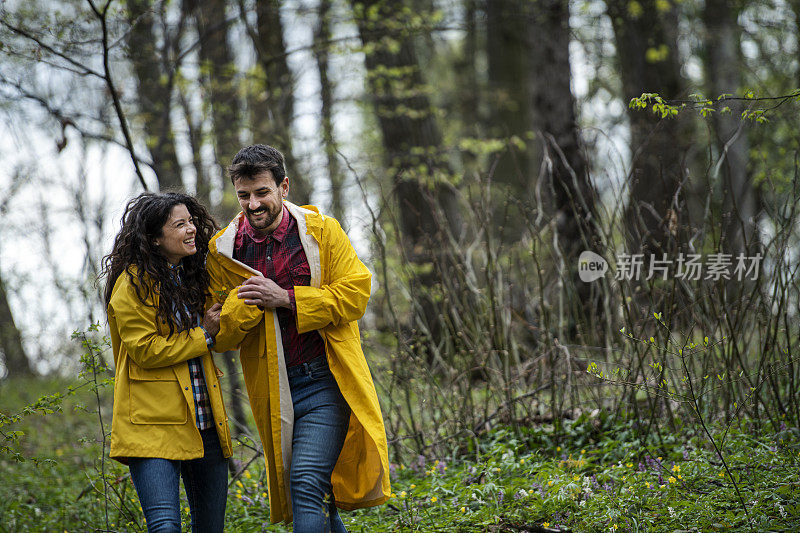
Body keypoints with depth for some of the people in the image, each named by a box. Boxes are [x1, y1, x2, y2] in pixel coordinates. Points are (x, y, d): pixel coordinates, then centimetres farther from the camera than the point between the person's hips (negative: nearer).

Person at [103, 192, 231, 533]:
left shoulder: (192, 276, 15)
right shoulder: (134, 284, -8)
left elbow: (224, 337, 27)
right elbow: (144, 350, -14)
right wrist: (203, 334, -8)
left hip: (204, 421, 7)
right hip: (154, 426, -7)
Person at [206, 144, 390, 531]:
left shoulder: (321, 230, 0)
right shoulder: (223, 252, 4)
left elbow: (354, 294, -7)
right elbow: (222, 337, 5)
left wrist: (287, 298, -14)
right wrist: (242, 304, -16)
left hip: (326, 382, -3)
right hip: (275, 393, 3)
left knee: (307, 483, -17)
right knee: (314, 498, 11)